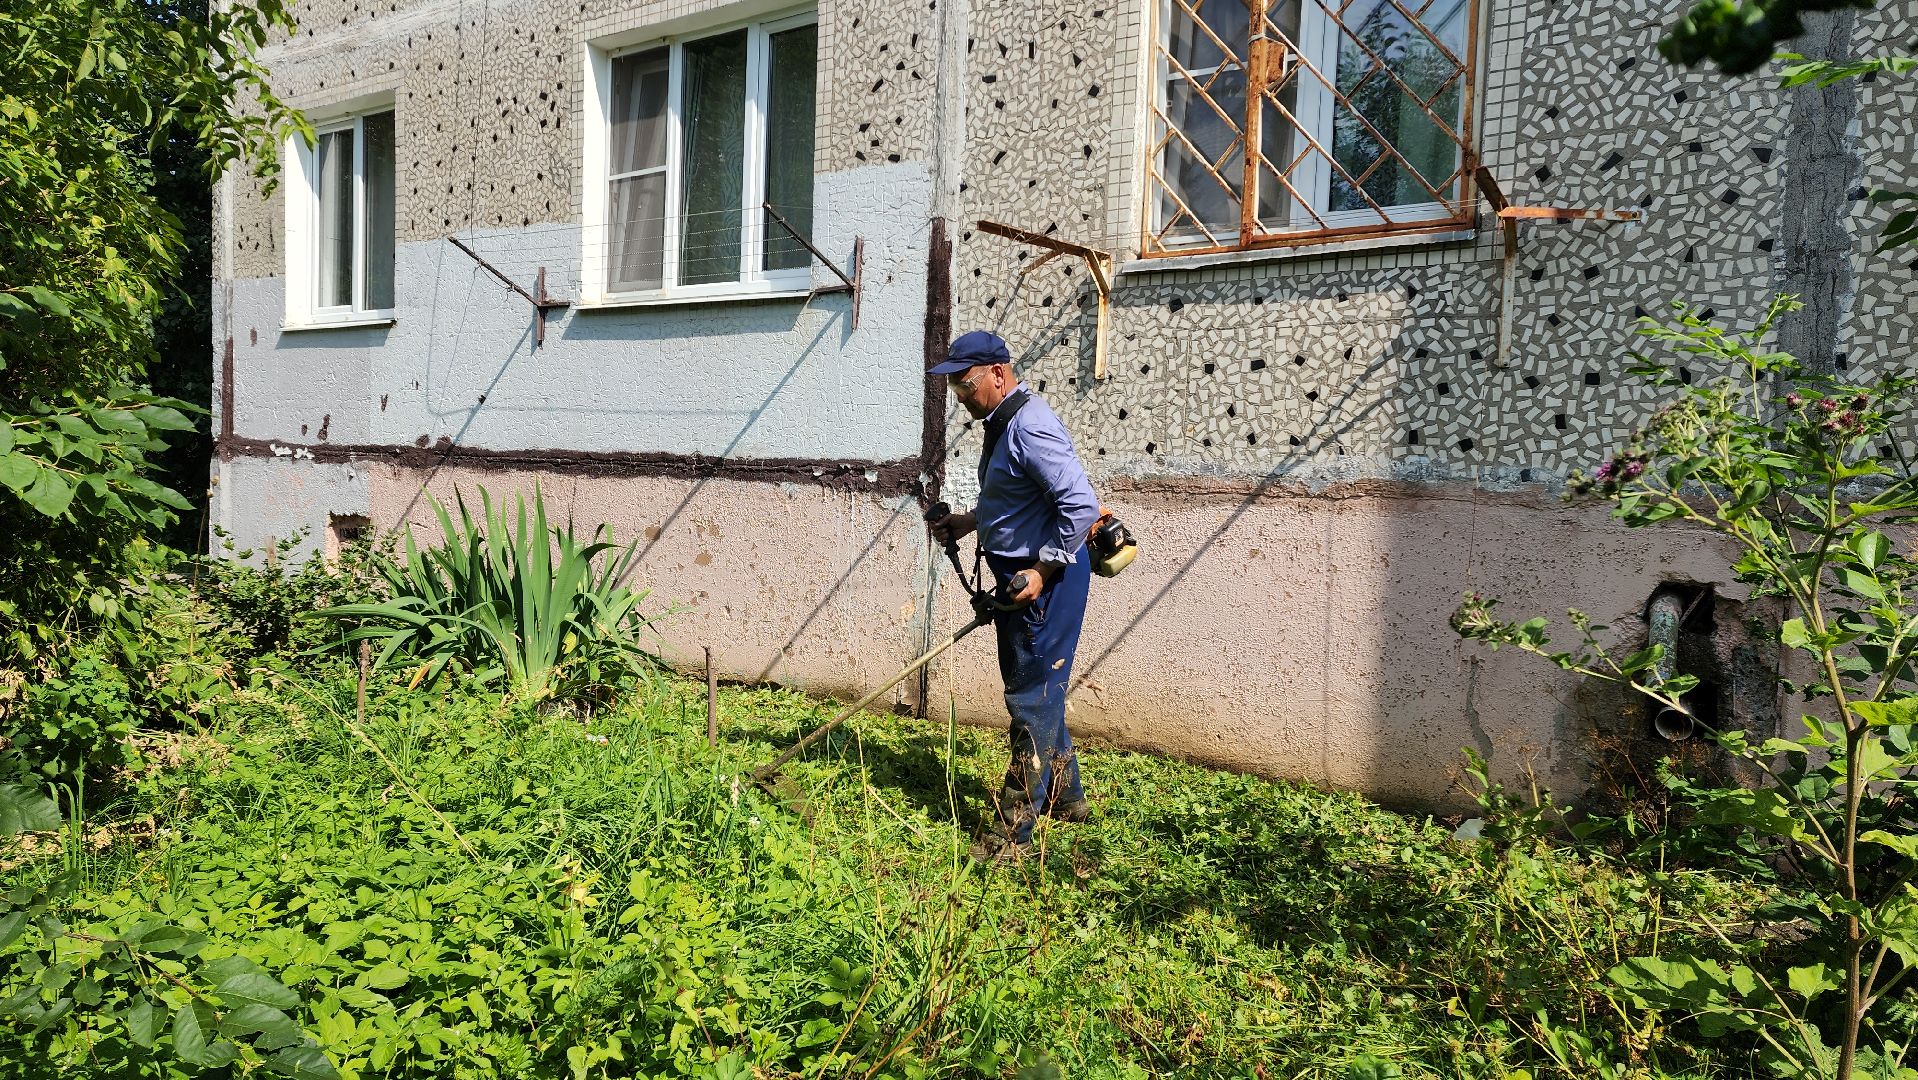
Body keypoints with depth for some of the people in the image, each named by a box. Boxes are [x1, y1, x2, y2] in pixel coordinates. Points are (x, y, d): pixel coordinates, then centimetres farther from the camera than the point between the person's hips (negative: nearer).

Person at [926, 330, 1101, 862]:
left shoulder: (1030, 426, -21)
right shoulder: (1002, 422, 12)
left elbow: (1081, 504, -27)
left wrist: (1042, 572, -23)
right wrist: (969, 520, 12)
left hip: (1045, 579, -11)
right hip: (1020, 575, 11)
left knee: (1033, 699, -3)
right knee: (1037, 690, 20)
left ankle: (1013, 831, 6)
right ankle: (1064, 795, 37)